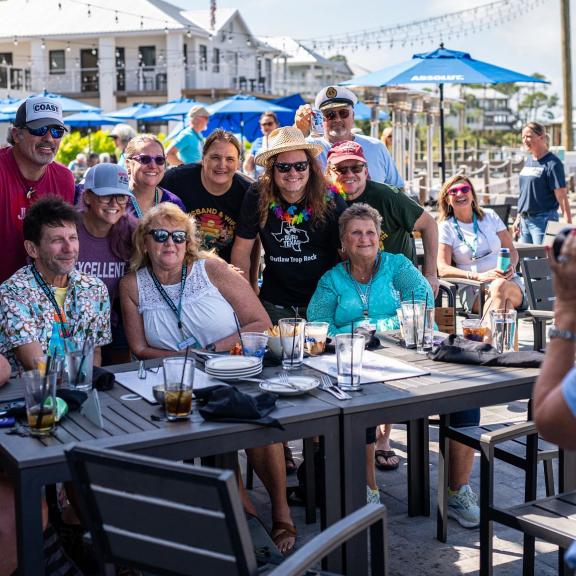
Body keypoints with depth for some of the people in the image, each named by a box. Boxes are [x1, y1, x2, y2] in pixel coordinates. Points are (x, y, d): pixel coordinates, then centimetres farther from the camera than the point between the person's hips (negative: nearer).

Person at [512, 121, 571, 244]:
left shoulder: (552, 163, -11)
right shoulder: (528, 161, 12)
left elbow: (562, 196, -14)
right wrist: (518, 218, 19)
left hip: (543, 220, -8)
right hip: (525, 220, 8)